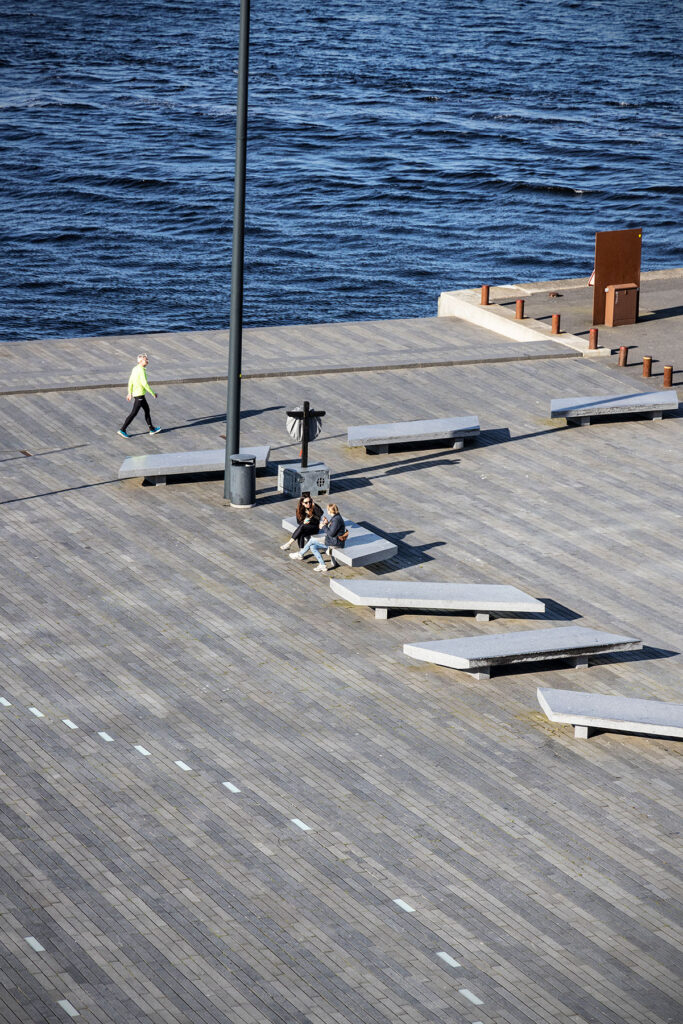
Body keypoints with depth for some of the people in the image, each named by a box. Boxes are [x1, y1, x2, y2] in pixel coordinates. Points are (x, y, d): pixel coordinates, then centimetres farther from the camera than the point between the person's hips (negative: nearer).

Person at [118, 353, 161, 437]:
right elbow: (144, 383, -24)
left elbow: (130, 381, 14)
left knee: (147, 410, 18)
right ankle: (123, 430, -2)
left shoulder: (134, 369, 7)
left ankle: (152, 429, 26)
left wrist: (130, 393, 21)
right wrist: (152, 393, -16)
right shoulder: (141, 370, -20)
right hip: (140, 395, -10)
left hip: (135, 393, 10)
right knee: (134, 413, -4)